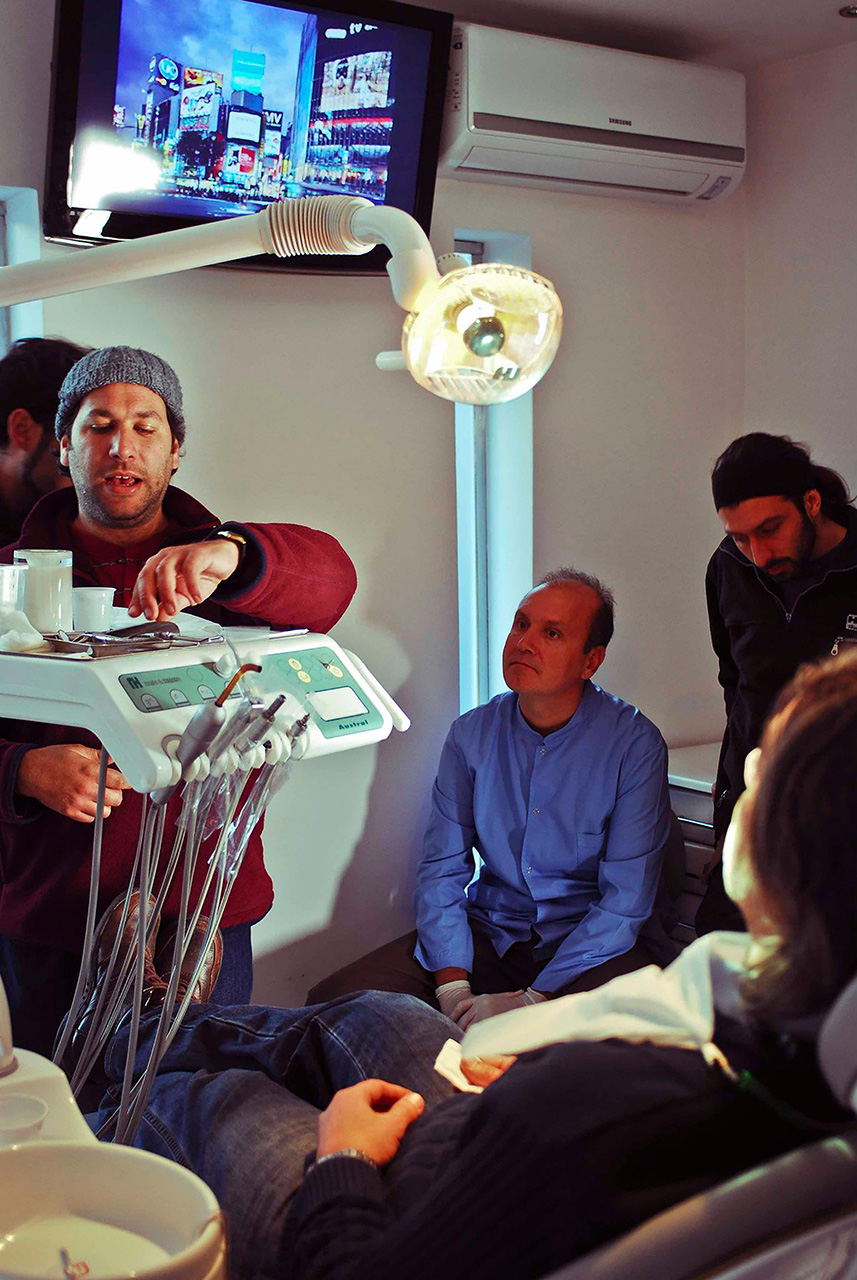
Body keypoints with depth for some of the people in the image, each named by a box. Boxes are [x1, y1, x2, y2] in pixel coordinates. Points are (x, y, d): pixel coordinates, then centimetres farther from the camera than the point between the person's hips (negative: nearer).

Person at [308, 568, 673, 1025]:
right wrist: (453, 989, -14)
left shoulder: (634, 744, -10)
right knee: (332, 1003, -16)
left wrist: (531, 1001, -20)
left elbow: (625, 900, -12)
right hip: (489, 933, 3)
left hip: (593, 946, -3)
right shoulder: (471, 734, 2)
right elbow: (441, 870, 2)